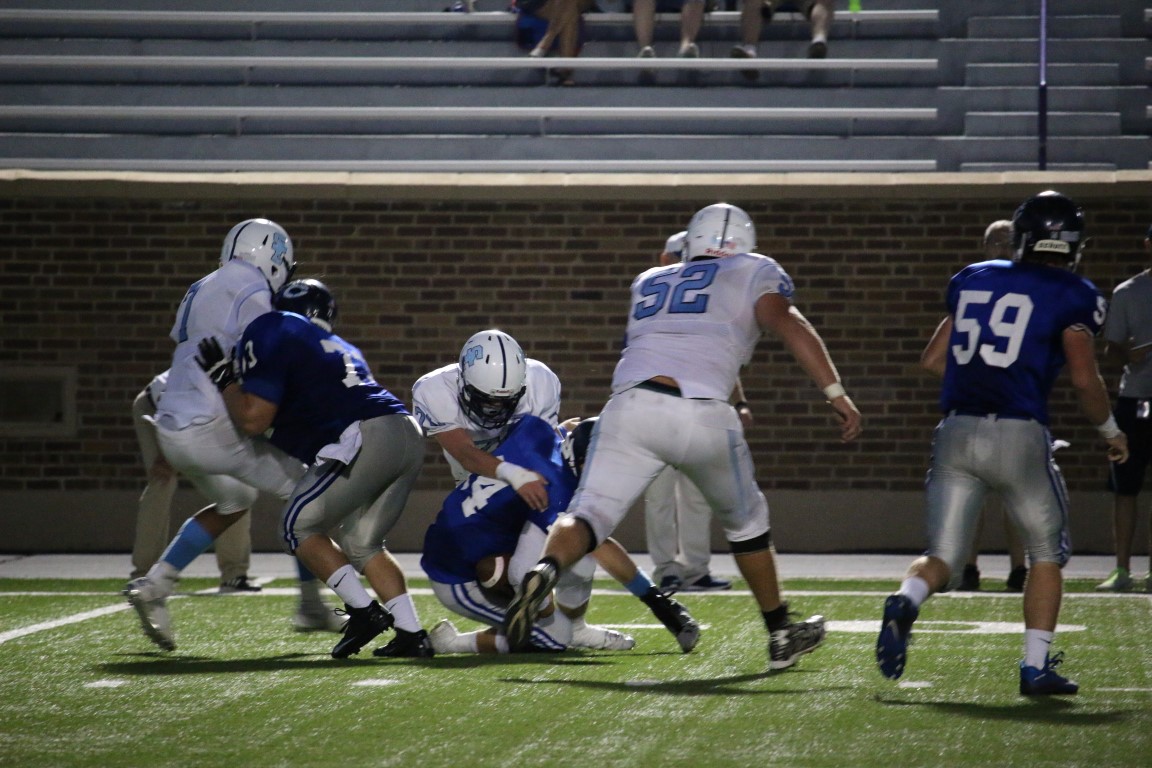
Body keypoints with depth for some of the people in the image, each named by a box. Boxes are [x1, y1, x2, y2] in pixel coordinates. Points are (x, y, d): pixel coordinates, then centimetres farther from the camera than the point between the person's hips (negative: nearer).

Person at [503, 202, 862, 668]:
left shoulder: (649, 283, 32)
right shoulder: (754, 274, 21)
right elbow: (788, 326, 3)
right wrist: (837, 394, -1)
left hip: (631, 406, 2)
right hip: (702, 415, -1)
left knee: (588, 515, -5)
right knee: (745, 520, 23)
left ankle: (545, 570, -38)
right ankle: (781, 635, 32)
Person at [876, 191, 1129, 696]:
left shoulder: (972, 280, 16)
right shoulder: (1072, 296, 1)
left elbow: (932, 360, 18)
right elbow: (1084, 379, -4)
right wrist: (1110, 431, 13)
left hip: (956, 432, 3)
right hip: (1019, 434, -3)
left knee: (942, 558, 7)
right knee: (1047, 553, 16)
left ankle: (906, 601, -25)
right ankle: (1036, 667, 10)